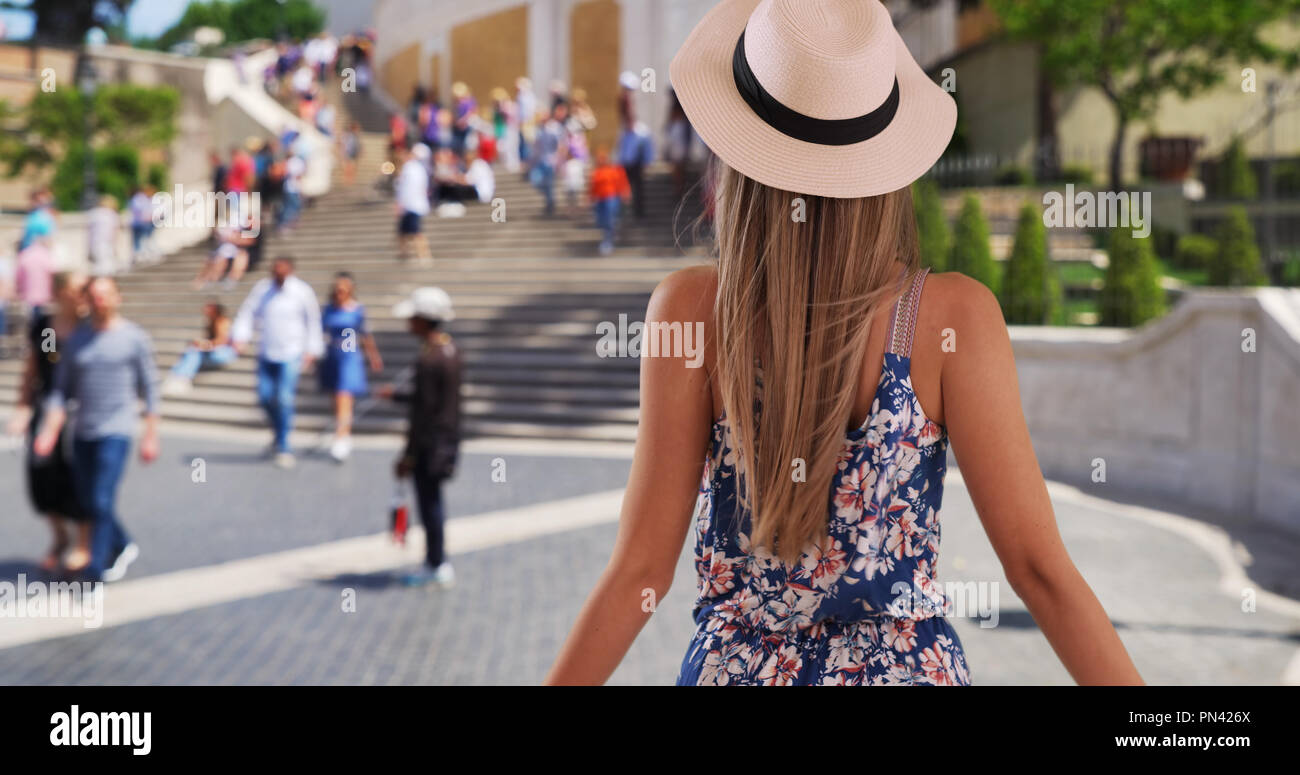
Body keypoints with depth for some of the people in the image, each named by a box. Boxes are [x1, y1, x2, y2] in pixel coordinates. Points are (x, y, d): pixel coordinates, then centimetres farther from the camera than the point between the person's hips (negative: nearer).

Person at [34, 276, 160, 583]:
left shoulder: (135, 338, -3)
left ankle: (95, 571, -3)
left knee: (102, 501, -12)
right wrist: (50, 430, -7)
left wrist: (151, 435, -2)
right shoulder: (75, 339, 6)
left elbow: (149, 388, 0)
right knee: (87, 502, 13)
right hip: (83, 432, 5)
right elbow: (62, 389, 6)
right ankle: (124, 547, 35)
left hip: (116, 432, -5)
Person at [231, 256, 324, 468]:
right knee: (265, 397, 5)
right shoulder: (262, 288, 1)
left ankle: (283, 447, 0)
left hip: (291, 355, -4)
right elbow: (248, 313, 3)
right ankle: (278, 434, 31)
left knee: (284, 398, -11)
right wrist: (240, 337, -10)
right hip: (266, 353, 4)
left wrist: (312, 350, -1)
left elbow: (313, 321, 1)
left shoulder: (302, 291, -6)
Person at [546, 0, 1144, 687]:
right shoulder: (955, 316, -13)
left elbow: (642, 567, -11)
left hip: (733, 663, 0)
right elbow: (1037, 565, -12)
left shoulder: (690, 309, -13)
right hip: (911, 665, 0)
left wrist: (558, 681, -2)